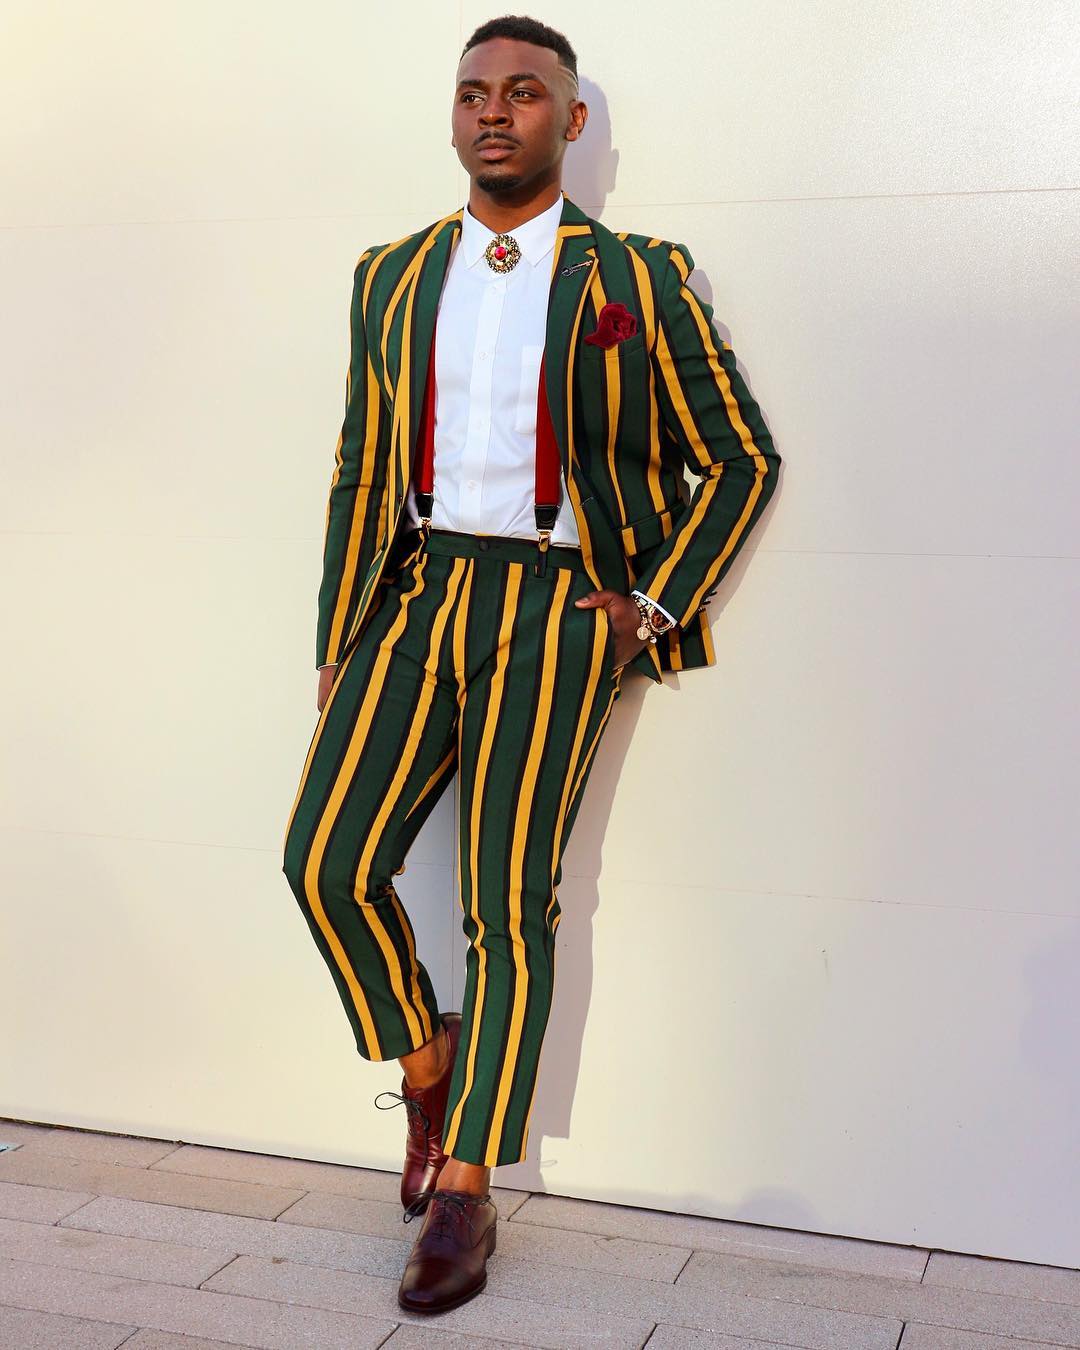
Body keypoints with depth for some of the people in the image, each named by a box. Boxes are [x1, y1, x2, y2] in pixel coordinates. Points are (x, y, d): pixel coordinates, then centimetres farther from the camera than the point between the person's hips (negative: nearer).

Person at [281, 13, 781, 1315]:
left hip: (553, 608, -3)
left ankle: (463, 1191, 10)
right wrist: (338, 649, 10)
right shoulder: (392, 275, 13)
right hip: (420, 591, 4)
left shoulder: (639, 279, 3)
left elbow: (742, 459, 5)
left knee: (509, 905, -3)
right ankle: (422, 1055, 19)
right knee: (327, 864, -9)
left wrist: (653, 609, -3)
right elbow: (361, 473, 14)